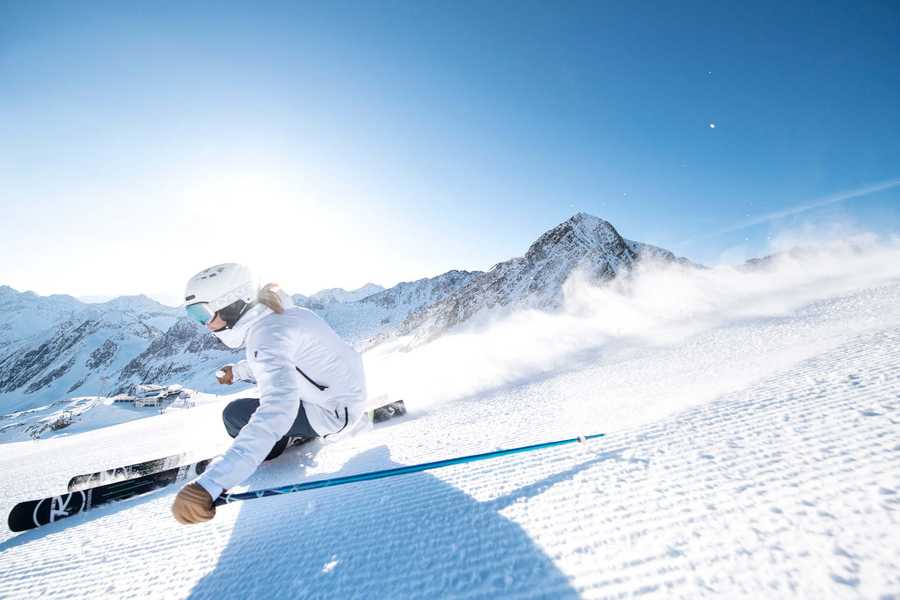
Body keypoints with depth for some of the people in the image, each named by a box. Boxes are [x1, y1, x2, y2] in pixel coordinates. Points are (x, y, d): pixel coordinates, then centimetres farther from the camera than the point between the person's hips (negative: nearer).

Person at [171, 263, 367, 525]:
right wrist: (238, 370, 28)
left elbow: (278, 410, -40)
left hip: (334, 412, -9)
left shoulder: (268, 333, -27)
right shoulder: (271, 314, 1)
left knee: (234, 415, -9)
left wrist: (211, 482, -44)